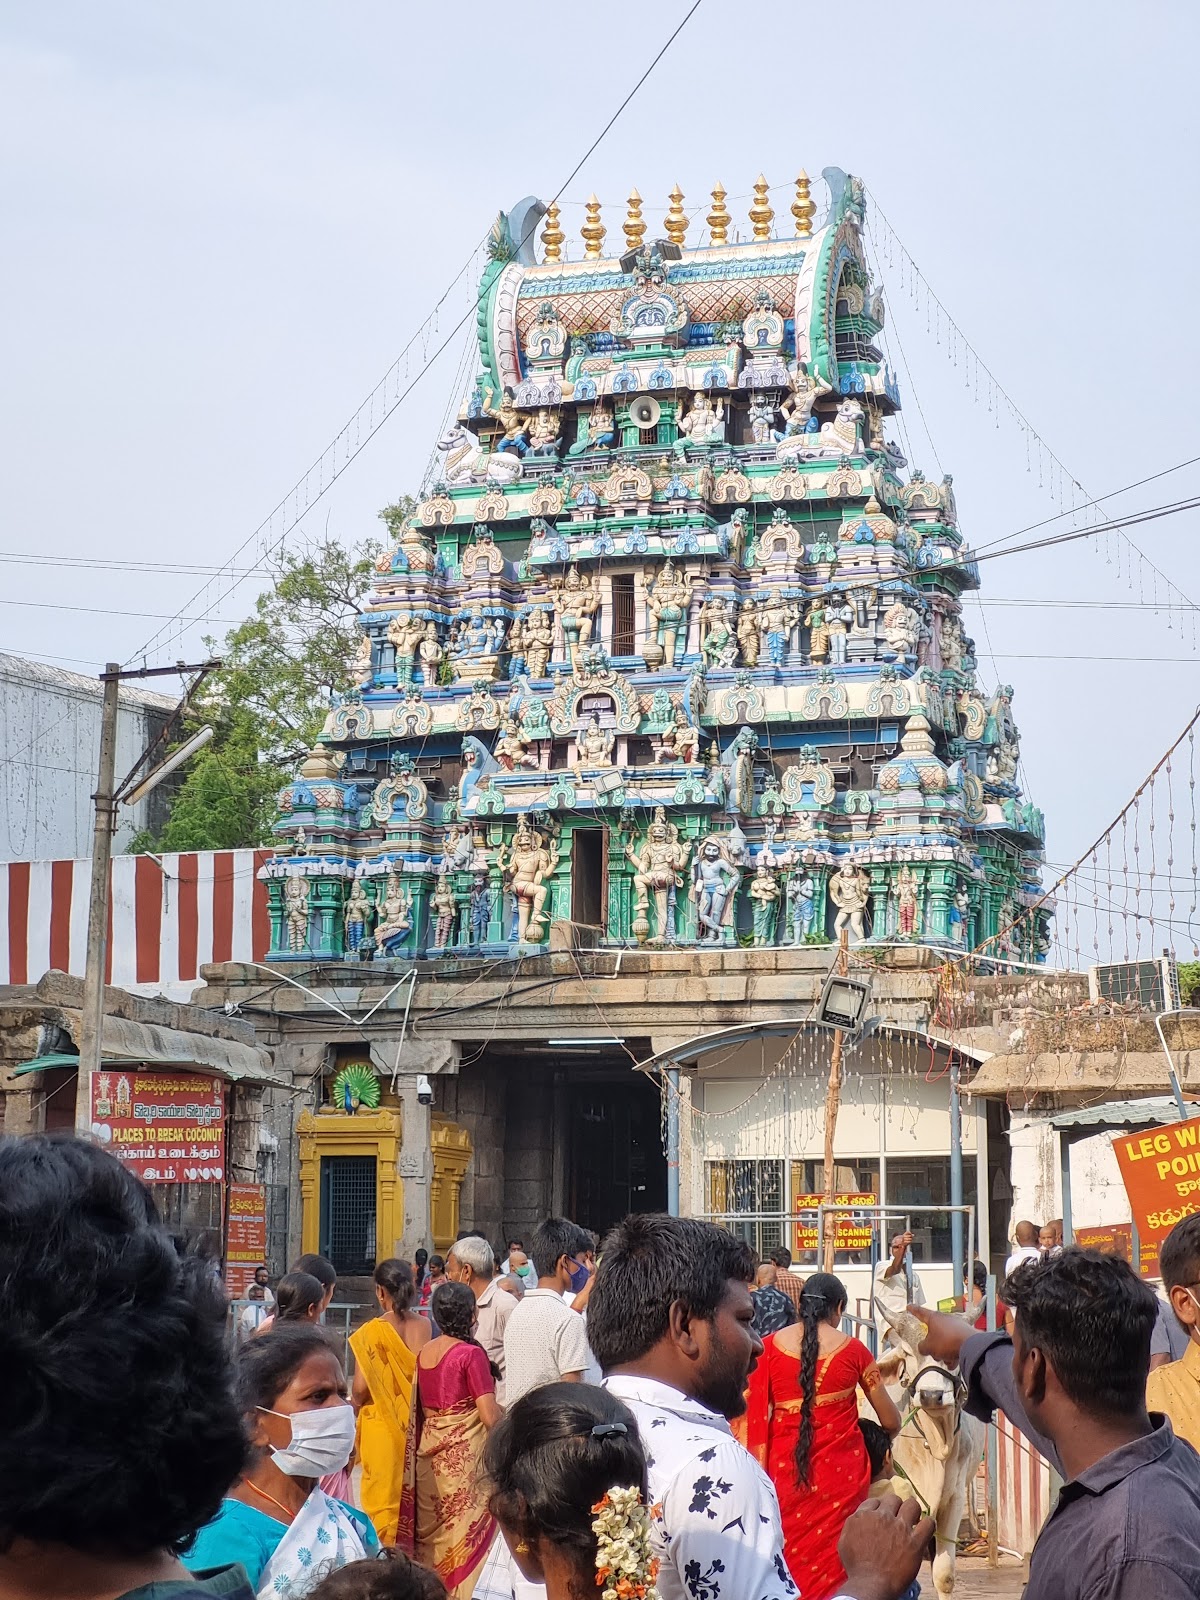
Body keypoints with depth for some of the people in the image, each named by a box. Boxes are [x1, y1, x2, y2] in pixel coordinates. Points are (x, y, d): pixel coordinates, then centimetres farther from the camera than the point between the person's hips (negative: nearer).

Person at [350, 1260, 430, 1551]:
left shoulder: (372, 1331, -11)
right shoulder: (426, 1328, -1)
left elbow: (360, 1388, -12)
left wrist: (354, 1404, 8)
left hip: (383, 1426, -4)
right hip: (417, 1428, 4)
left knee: (384, 1498, 4)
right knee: (412, 1496, 13)